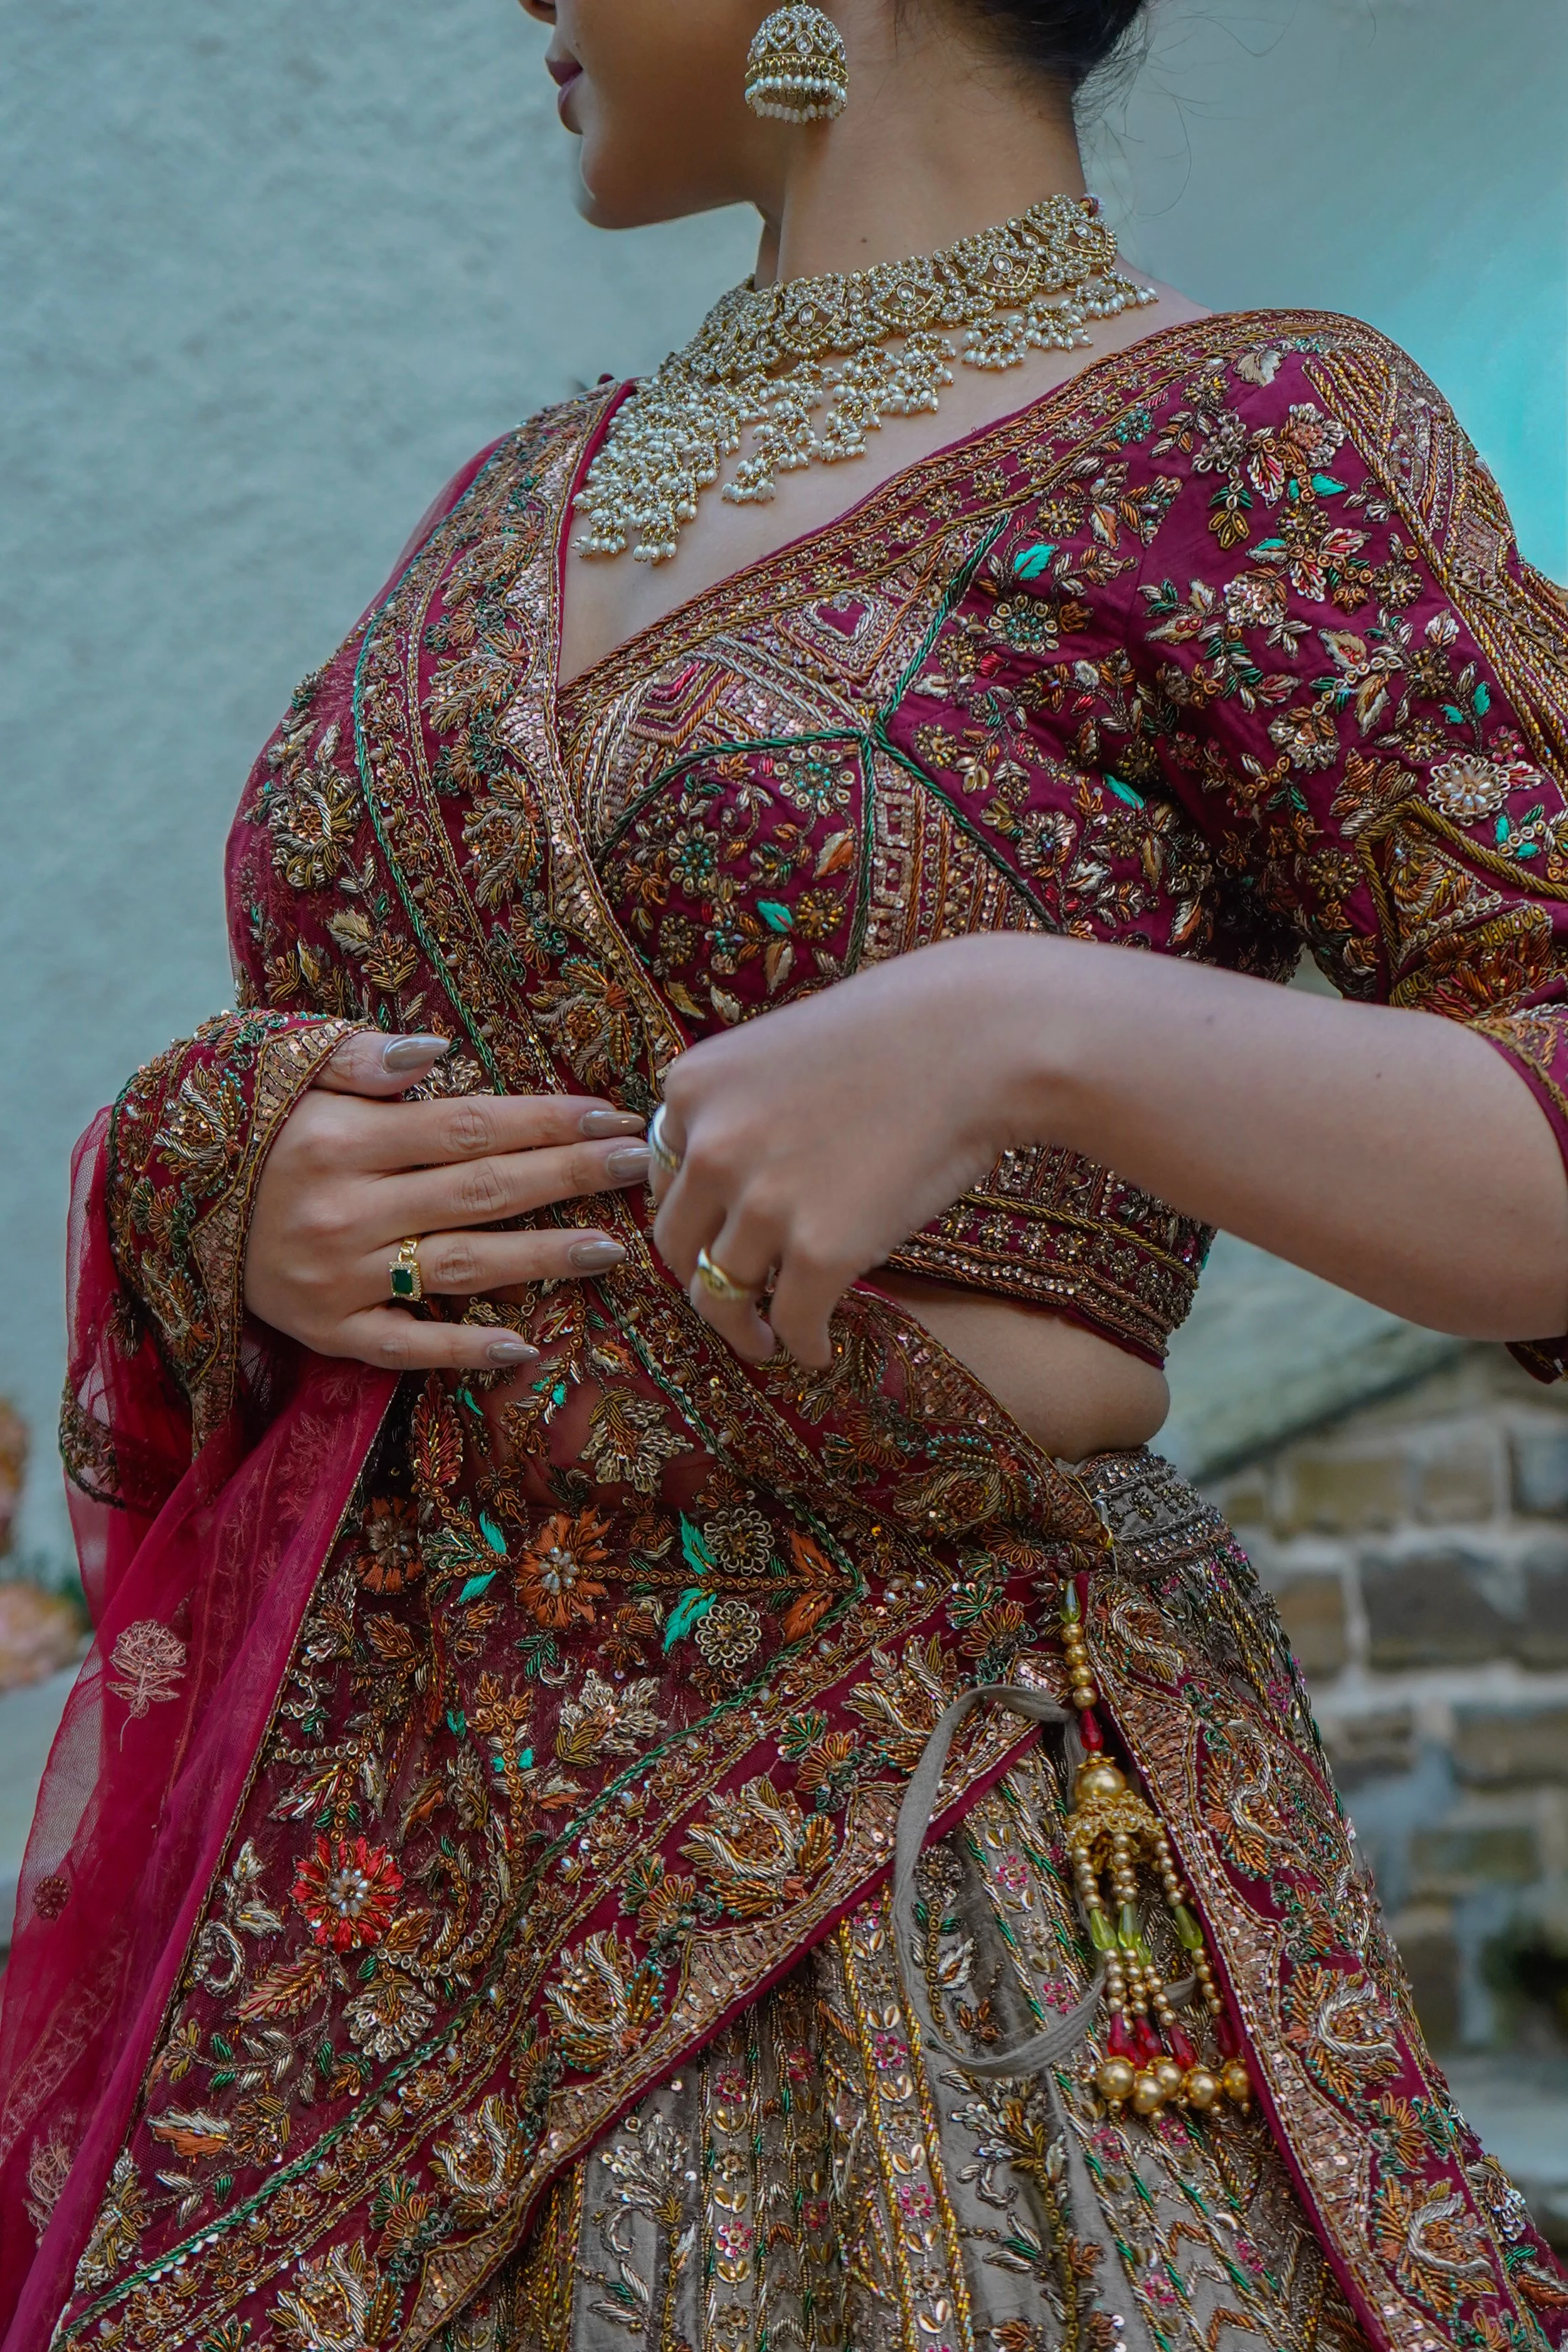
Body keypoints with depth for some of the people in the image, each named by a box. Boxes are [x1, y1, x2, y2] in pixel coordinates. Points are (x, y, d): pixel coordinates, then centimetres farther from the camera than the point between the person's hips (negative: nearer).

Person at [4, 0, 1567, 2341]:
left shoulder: (1244, 442, -5)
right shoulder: (521, 509, 14)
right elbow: (232, 1145, 19)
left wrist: (1016, 1030, -26)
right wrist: (230, 1200, -5)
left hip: (898, 1889, -6)